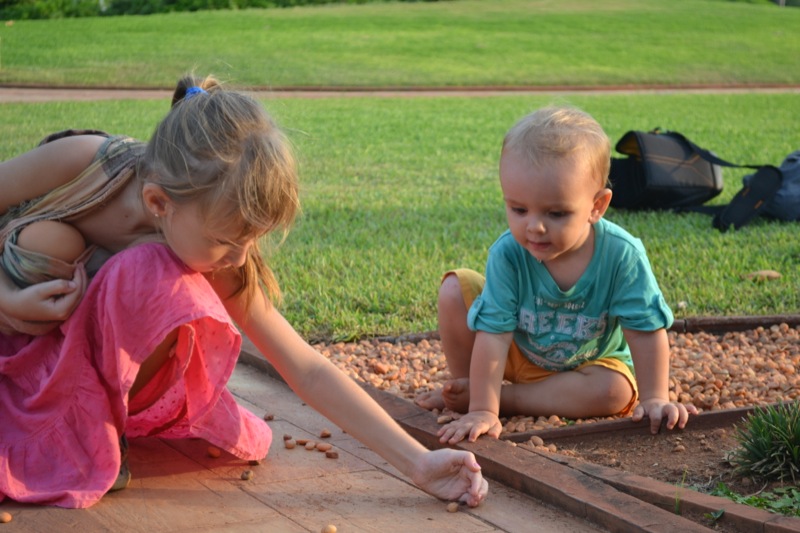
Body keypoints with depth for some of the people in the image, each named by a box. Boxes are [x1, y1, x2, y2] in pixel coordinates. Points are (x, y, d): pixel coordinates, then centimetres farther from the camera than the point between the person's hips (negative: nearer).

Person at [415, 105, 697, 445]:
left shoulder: (621, 255, -31)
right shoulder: (507, 255, -30)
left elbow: (646, 329, -22)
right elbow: (493, 333, -31)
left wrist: (654, 399, -25)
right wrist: (481, 410, -35)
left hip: (590, 362, 0)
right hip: (518, 352, 0)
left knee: (616, 392, -32)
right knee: (456, 289, -17)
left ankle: (507, 397, -19)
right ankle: (470, 389, -2)